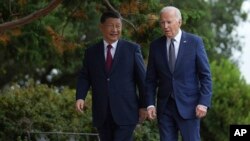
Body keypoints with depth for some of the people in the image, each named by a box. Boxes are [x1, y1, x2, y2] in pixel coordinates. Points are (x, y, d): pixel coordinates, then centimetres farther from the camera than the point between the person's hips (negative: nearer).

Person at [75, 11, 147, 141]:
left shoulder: (132, 49, 3)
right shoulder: (91, 52, 11)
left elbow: (142, 78, 3)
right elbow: (84, 77, 9)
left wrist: (144, 105, 0)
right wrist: (80, 97, -9)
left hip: (125, 112, -3)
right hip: (102, 114, 3)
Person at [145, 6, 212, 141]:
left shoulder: (195, 42, -2)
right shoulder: (155, 45, 6)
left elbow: (205, 75, -3)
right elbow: (151, 79, 9)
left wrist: (204, 103, -12)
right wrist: (150, 104, -2)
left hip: (188, 106, -3)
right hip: (165, 107, 3)